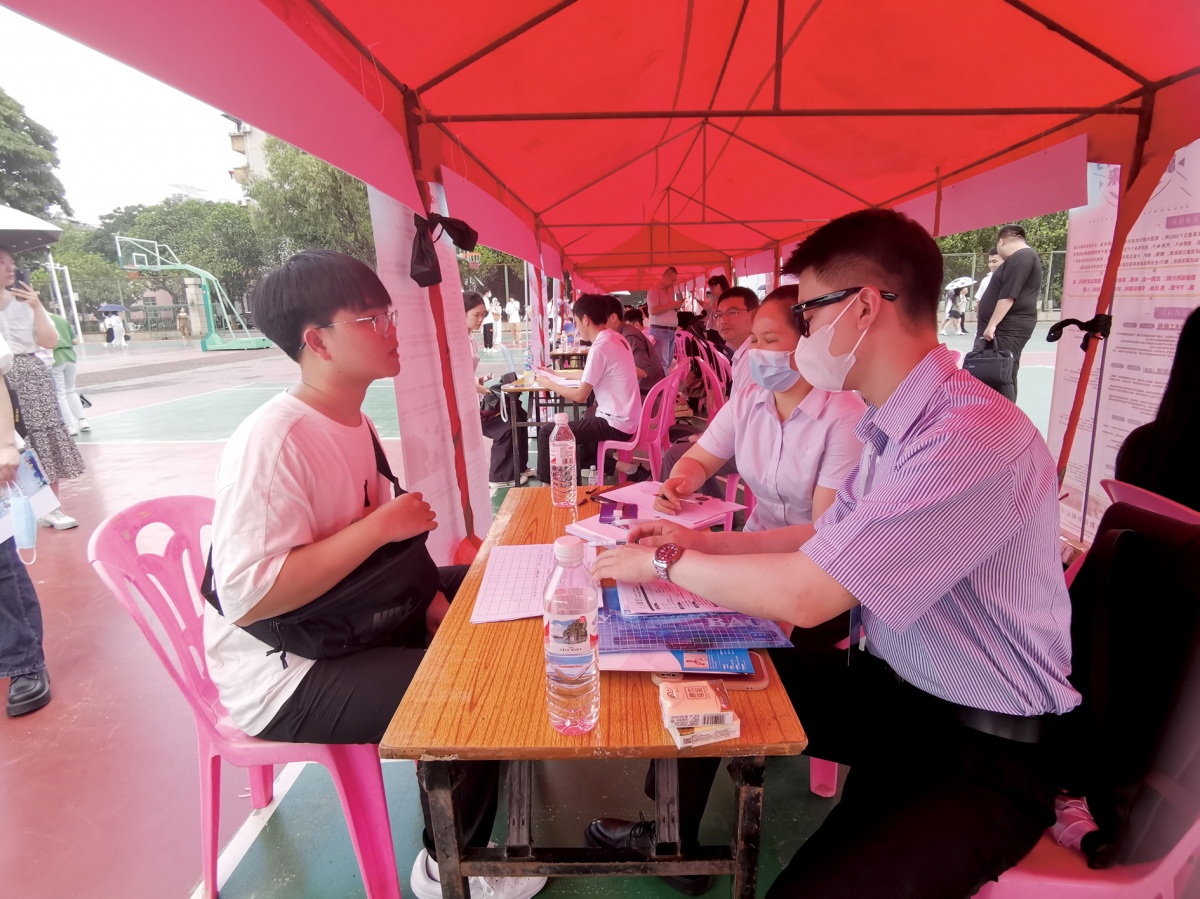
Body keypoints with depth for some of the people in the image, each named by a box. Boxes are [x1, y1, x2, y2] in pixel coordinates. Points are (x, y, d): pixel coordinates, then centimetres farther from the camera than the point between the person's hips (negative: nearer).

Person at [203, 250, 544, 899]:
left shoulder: (355, 425, 4)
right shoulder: (274, 442, -25)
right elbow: (249, 596, -32)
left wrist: (430, 598, -1)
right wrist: (383, 524, -29)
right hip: (281, 675, -9)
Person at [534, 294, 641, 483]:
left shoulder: (600, 347, -19)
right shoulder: (616, 339, 7)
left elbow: (580, 396, -16)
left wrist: (549, 384, -2)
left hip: (616, 424, -9)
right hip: (627, 419, 9)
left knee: (547, 432, -5)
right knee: (581, 420, 33)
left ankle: (548, 485, 8)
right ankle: (613, 465, 28)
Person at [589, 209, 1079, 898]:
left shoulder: (977, 438, -29)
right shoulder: (896, 425, 2)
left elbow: (804, 594, -31)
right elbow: (825, 538, 10)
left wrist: (665, 563, -16)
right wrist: (699, 543, 2)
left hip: (981, 750, -8)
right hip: (889, 680, 8)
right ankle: (674, 842, 32)